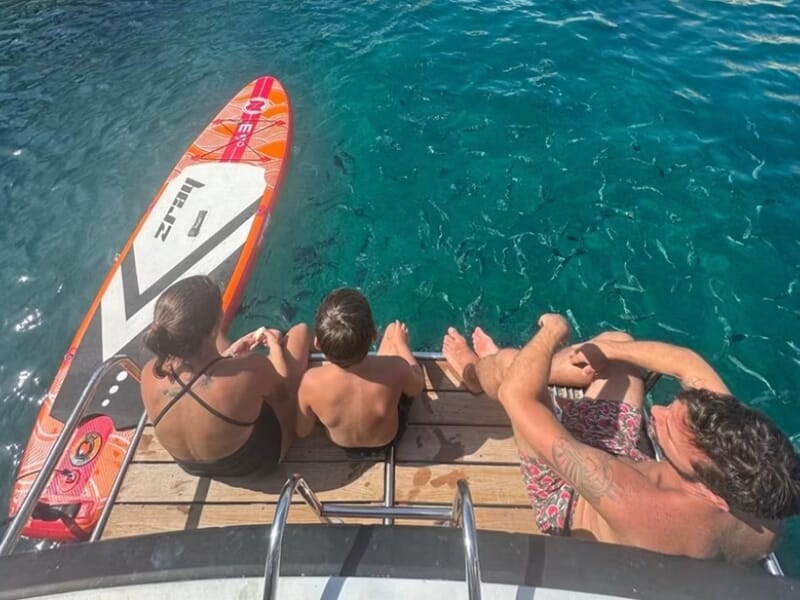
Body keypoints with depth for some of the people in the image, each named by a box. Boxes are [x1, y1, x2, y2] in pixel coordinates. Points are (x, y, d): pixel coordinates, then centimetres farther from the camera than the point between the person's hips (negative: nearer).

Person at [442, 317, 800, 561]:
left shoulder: (629, 501, -48)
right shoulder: (752, 483, -31)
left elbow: (516, 396, -46)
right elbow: (692, 364, -16)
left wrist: (552, 331, -30)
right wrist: (606, 348, -17)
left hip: (568, 504, -4)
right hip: (616, 461, 5)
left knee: (507, 360, -11)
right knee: (620, 344, 5)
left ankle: (475, 371, 32)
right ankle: (500, 367, 30)